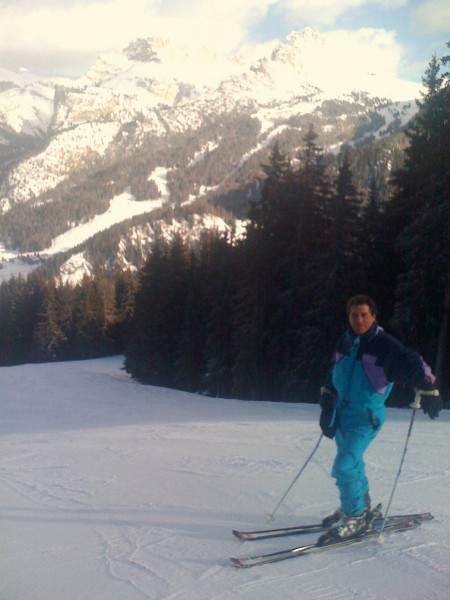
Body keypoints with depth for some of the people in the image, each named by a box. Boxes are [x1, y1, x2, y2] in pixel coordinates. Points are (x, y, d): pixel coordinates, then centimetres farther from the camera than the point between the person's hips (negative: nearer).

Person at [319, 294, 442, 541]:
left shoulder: (385, 345, -10)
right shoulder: (344, 344, 8)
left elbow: (413, 364, -12)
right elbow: (332, 377, 18)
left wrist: (428, 391, -20)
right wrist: (327, 407, 19)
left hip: (367, 416, -7)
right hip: (341, 413, 7)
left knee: (345, 466, -16)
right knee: (353, 464, 19)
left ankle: (357, 517, -1)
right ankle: (358, 505, 37)